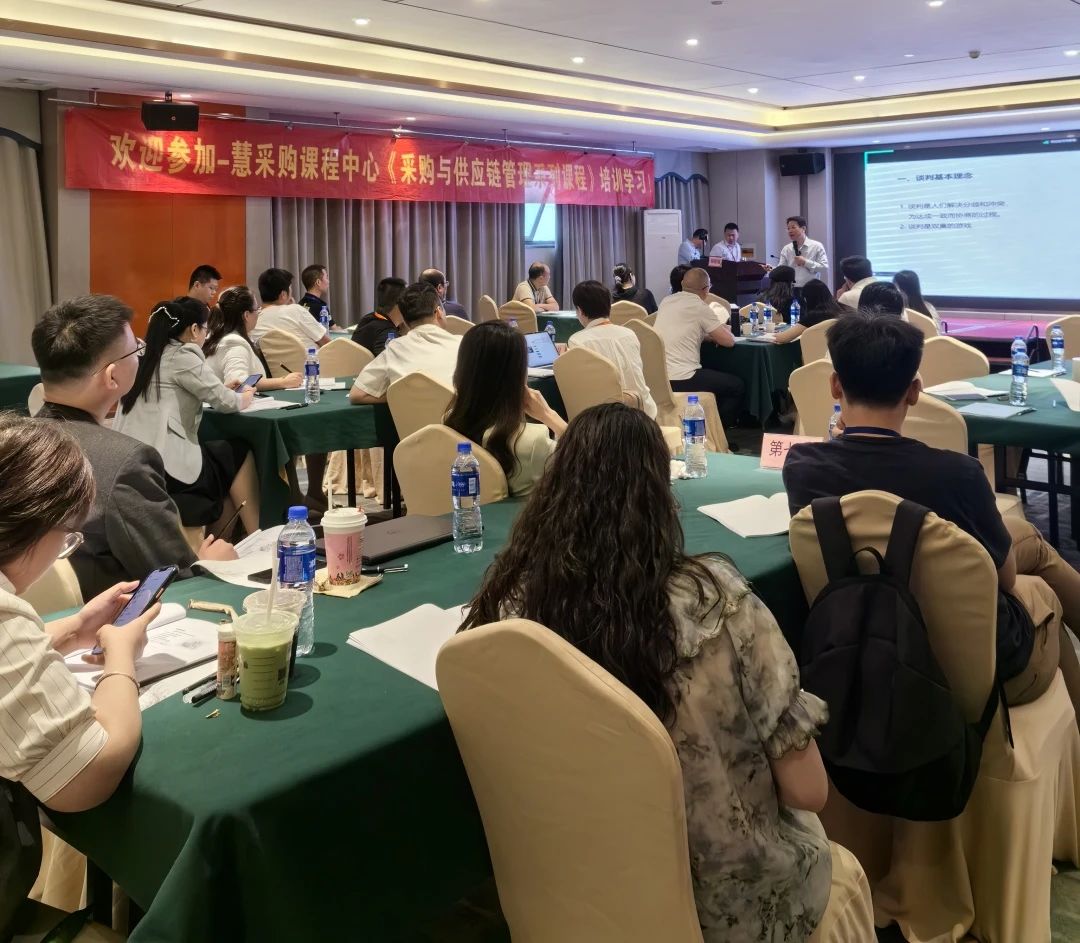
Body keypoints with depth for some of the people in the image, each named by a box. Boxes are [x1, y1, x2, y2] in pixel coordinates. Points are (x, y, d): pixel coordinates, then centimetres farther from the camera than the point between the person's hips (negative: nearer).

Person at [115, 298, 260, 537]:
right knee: (239, 455, 12)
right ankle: (256, 537, 19)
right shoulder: (183, 356, -8)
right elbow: (226, 402, -7)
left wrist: (226, 391, 20)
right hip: (160, 466, -8)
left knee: (223, 457, 22)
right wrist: (245, 397, 16)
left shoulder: (148, 355, 16)